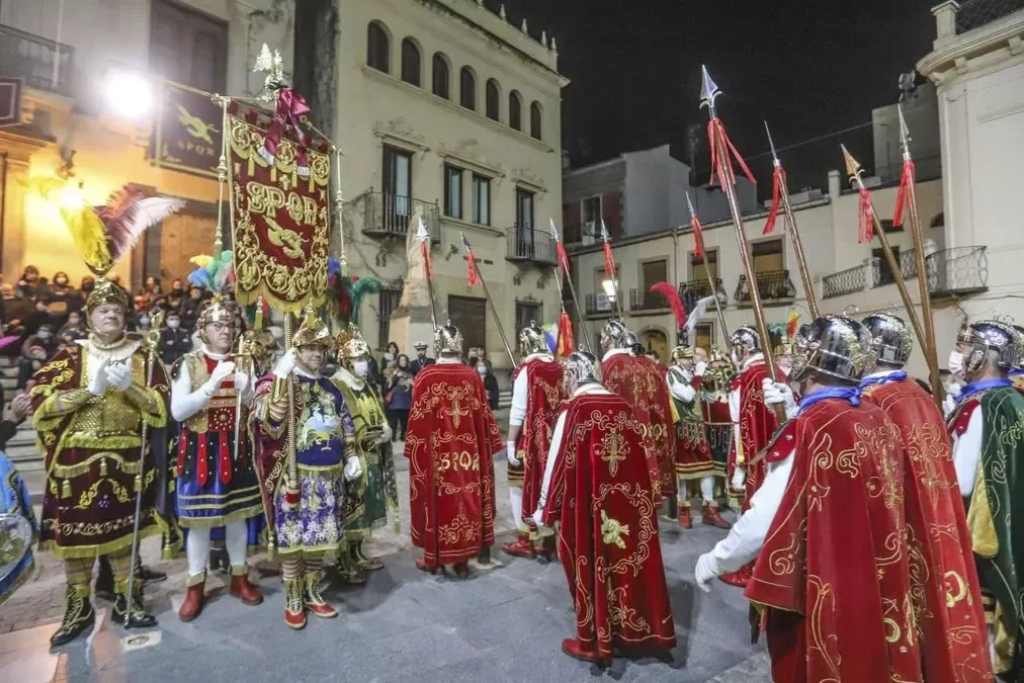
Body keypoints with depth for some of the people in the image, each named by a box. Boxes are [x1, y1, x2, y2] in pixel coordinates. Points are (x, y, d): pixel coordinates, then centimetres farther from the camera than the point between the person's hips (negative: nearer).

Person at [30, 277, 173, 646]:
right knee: (75, 532, 6)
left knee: (123, 531, 7)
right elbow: (40, 405, -6)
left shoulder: (143, 359, 6)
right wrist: (90, 390, -17)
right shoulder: (68, 357, 5)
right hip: (76, 462, 0)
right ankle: (79, 607, 24)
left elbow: (161, 411, -1)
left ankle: (126, 601, 23)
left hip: (125, 460, 0)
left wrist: (128, 387, -15)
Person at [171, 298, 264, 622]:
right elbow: (177, 411, -13)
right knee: (199, 517, 4)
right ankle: (195, 586, 22)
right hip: (200, 450, -3)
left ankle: (240, 578, 27)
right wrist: (213, 383, -22)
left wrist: (246, 391, -15)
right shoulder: (187, 363, -4)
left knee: (238, 512, 11)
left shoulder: (243, 362, 7)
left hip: (236, 449, 3)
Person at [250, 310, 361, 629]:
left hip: (328, 474, 5)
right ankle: (292, 600, 22)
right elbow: (267, 416, -25)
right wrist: (280, 377, -35)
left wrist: (351, 456, 11)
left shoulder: (330, 387, 12)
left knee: (319, 536, 15)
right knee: (294, 538, 4)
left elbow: (346, 425, 18)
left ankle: (312, 593, 31)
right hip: (296, 475, -5)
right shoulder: (281, 382, -6)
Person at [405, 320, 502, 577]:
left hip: (435, 452, -2)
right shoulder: (472, 376, -3)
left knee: (437, 501, 11)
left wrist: (413, 447, 5)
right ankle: (462, 560, 22)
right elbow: (483, 414, 2)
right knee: (465, 498, 12)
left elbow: (418, 417, -7)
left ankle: (434, 558, 24)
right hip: (467, 451, 2)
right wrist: (492, 444, 12)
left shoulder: (426, 376, -10)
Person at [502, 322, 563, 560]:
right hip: (554, 439, 5)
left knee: (525, 486, 8)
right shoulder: (558, 369, 2)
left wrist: (510, 442, -10)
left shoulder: (526, 369, -13)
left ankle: (525, 540, 15)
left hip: (530, 440, -5)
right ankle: (549, 537, 24)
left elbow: (518, 410, -15)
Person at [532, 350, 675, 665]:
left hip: (590, 507, -5)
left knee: (593, 564, 10)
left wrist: (545, 510, 1)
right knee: (632, 558, 18)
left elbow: (558, 462, -10)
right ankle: (638, 632, 34)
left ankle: (595, 641, 26)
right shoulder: (624, 407, 2)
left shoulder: (574, 410, -13)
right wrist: (645, 496, 20)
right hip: (631, 504, 5)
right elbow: (645, 458, 7)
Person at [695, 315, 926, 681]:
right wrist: (795, 415, 7)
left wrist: (714, 561, -9)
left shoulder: (810, 429, -24)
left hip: (820, 595, -7)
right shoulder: (878, 421, -3)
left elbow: (763, 520, -23)